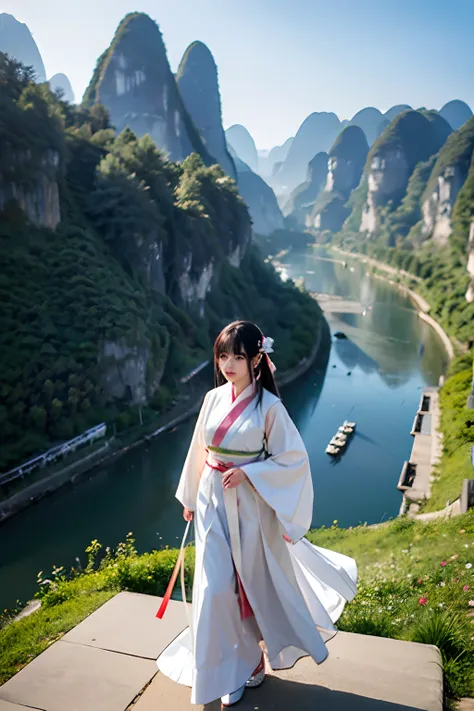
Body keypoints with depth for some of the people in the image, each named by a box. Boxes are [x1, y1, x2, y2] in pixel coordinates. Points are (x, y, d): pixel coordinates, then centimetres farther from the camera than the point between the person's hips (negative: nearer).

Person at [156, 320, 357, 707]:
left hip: (251, 506, -4)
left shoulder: (269, 406, -14)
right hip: (213, 503, 4)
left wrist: (246, 473, -20)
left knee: (257, 582, 14)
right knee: (217, 587, 6)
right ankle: (230, 670, 26)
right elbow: (200, 451, 9)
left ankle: (262, 653, 42)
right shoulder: (214, 398, 0)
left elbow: (294, 459, -12)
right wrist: (190, 498, 15)